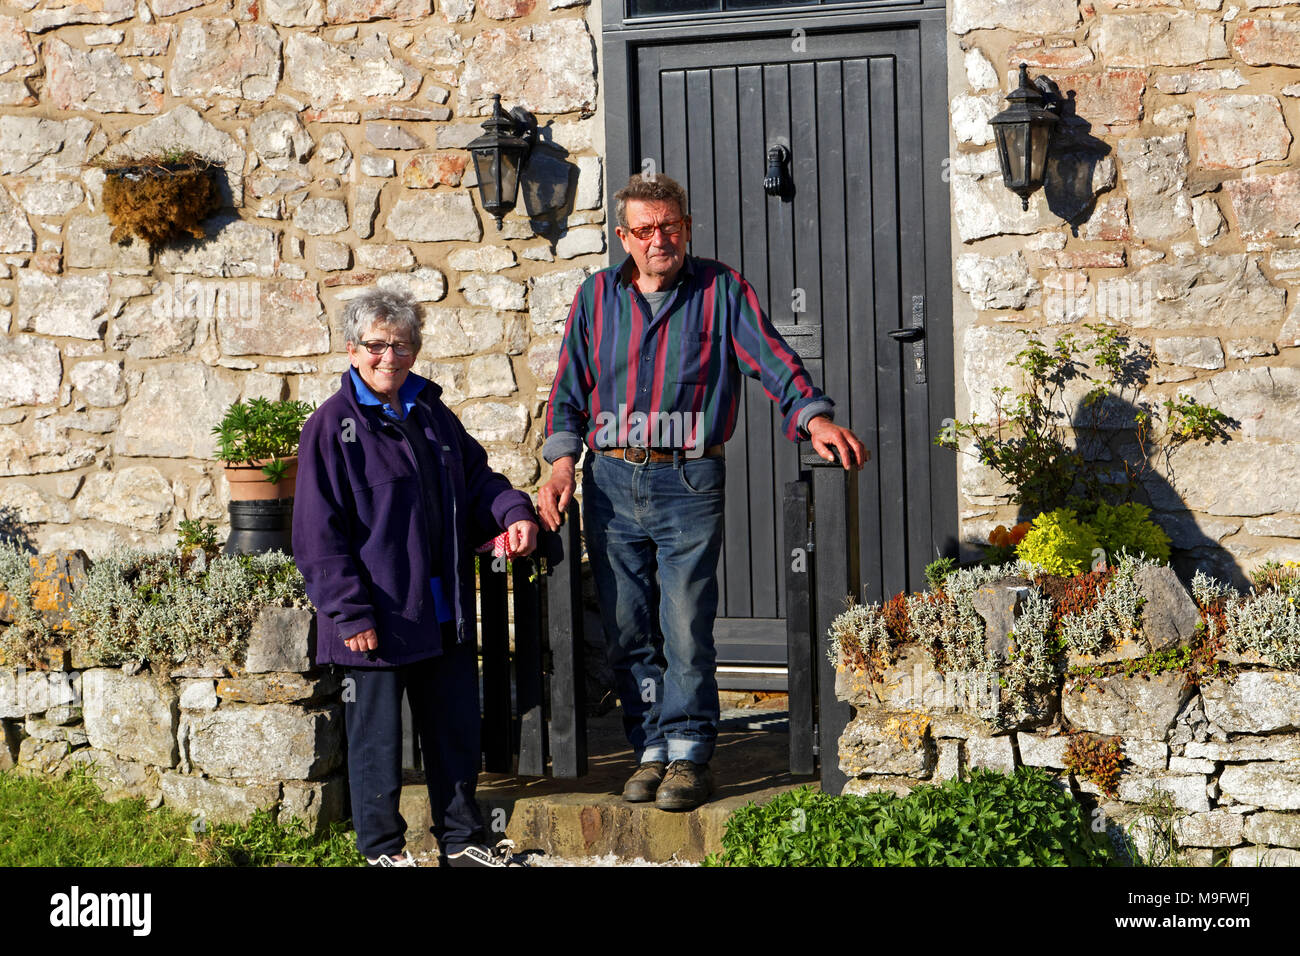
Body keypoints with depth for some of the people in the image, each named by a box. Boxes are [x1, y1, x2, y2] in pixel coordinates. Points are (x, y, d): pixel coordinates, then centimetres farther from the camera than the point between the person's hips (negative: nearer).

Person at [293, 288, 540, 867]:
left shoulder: (433, 416, 9)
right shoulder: (332, 427, -10)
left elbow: (475, 478, 21)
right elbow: (319, 534, -12)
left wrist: (511, 511, -1)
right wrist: (350, 613, -16)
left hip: (442, 615, 6)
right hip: (377, 619, -6)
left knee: (456, 726, 14)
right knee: (377, 736, 5)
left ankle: (462, 838, 28)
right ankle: (382, 846, 20)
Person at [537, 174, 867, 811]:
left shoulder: (722, 291, 4)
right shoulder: (597, 296, 11)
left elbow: (772, 359, -6)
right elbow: (570, 387, 13)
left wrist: (815, 419, -23)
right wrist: (562, 460, 0)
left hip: (689, 483, -3)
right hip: (610, 481, 3)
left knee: (686, 627, -6)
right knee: (628, 629, 5)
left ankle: (688, 755, 3)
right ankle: (651, 751, 14)